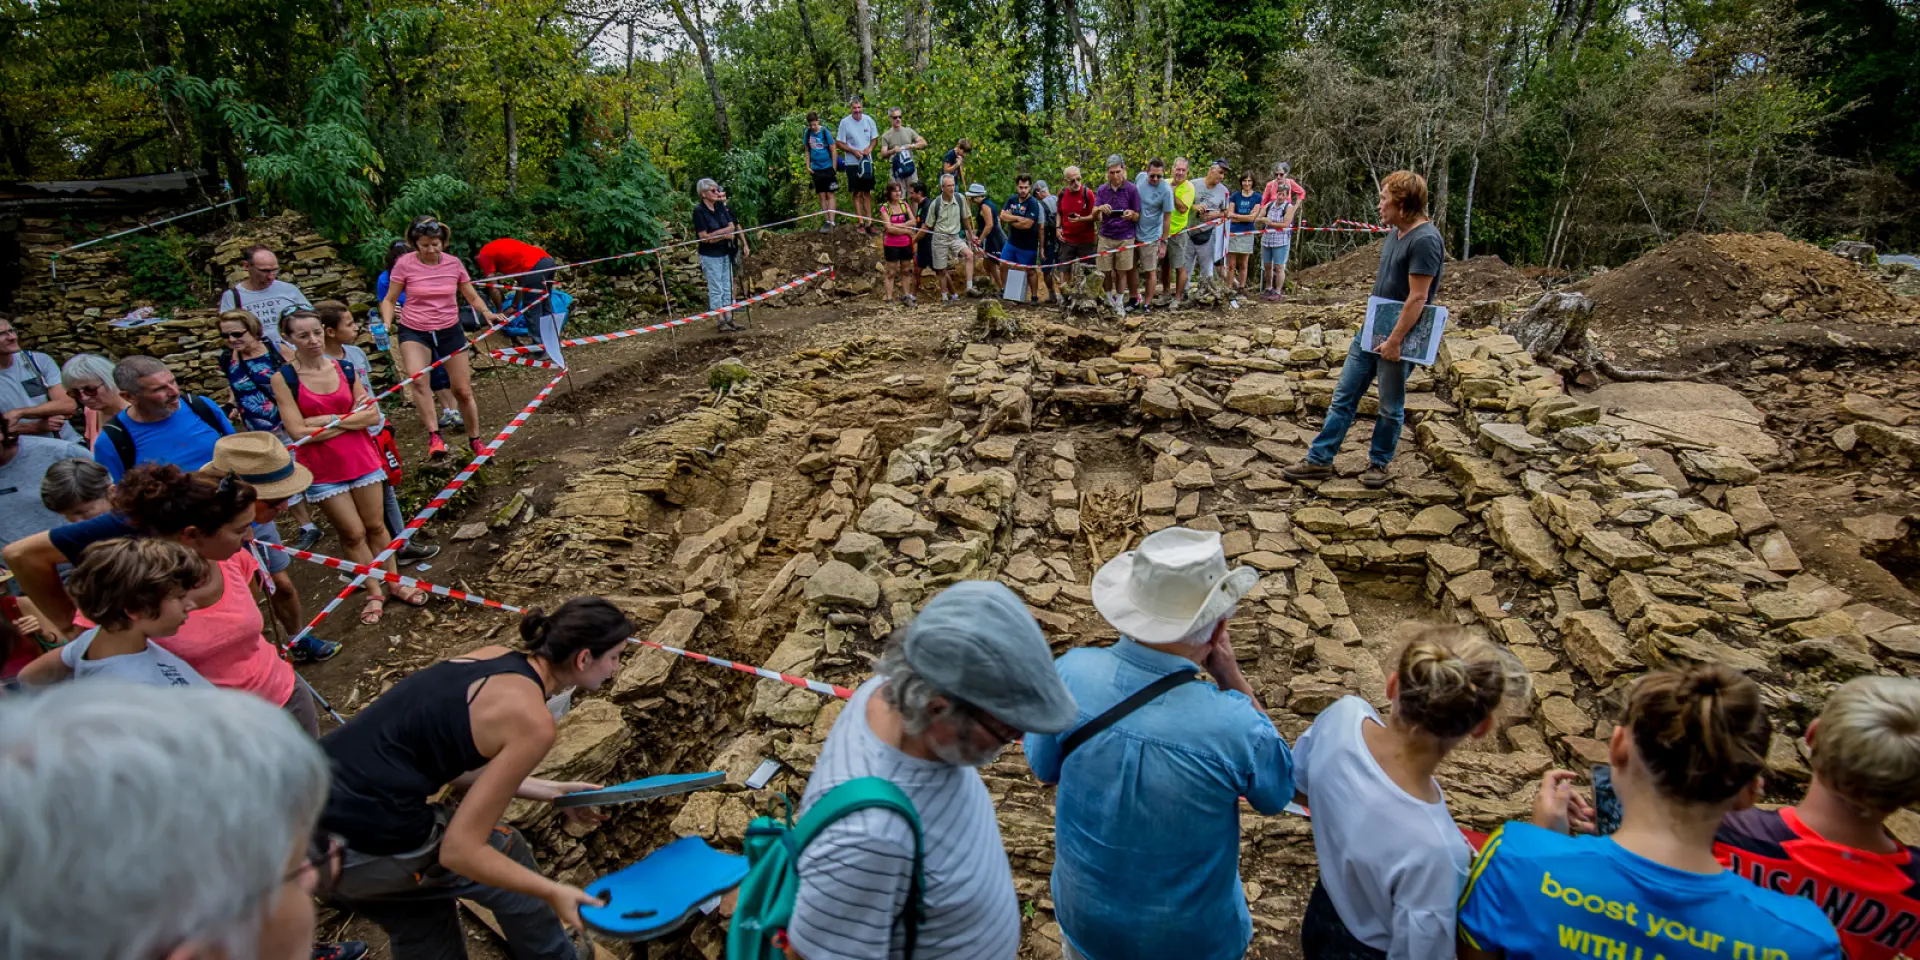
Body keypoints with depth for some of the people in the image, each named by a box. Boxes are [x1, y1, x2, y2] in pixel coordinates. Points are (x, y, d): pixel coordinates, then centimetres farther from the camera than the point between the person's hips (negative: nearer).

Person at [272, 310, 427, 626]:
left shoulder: (344, 368, 0)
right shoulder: (283, 378, -9)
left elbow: (372, 415, -4)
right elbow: (299, 431, -15)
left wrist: (331, 419, -15)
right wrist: (350, 418, -13)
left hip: (361, 458, 2)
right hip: (323, 470, -2)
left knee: (376, 526, 12)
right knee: (353, 534, 7)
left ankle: (394, 582, 26)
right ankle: (374, 592, 21)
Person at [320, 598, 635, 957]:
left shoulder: (493, 657, 7)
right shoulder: (532, 720, -16)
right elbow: (459, 850, -14)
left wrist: (549, 791, 20)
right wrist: (553, 893, -2)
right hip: (367, 844, -7)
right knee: (504, 850, 19)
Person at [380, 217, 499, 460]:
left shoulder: (454, 263, -4)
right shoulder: (405, 264, -9)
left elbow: (472, 296, 5)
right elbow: (389, 300, -1)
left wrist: (487, 313, -15)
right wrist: (386, 323, -19)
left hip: (449, 331, 2)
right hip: (414, 332, -2)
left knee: (463, 390, 7)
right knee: (417, 379, -31)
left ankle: (475, 441, 24)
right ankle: (434, 436, -26)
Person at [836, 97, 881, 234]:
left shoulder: (868, 120, -1)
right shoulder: (845, 122, -9)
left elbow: (874, 137, 11)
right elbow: (839, 143, -5)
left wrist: (869, 148, -8)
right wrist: (854, 151, -15)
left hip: (867, 161, 3)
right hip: (852, 163, -3)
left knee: (867, 193, 9)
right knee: (857, 193, -1)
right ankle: (861, 224, 3)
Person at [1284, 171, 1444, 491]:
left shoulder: (1425, 240, -19)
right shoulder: (1395, 233, 10)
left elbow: (1417, 298, -21)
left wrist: (1395, 340, -21)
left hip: (1399, 337, -8)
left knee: (1390, 407, 8)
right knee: (1344, 396, 9)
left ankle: (1378, 463, 24)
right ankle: (1319, 460, 14)